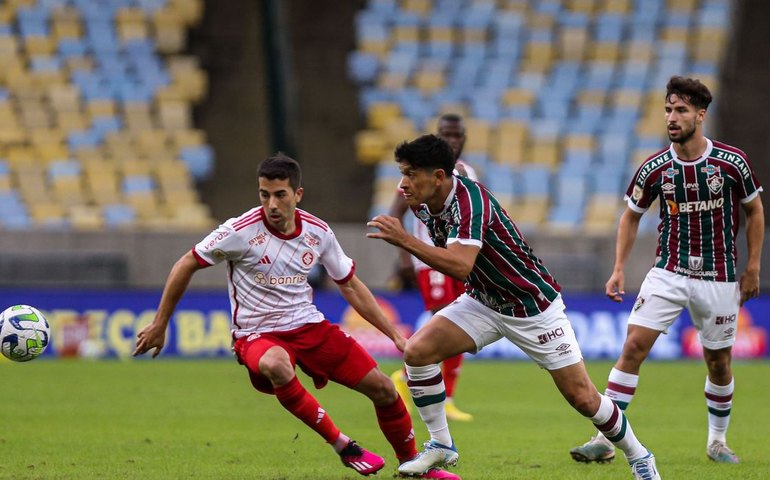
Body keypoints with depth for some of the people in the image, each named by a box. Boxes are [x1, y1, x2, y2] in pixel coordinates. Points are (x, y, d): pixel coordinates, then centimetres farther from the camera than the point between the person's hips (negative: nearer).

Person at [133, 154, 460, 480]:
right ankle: (343, 447, -25)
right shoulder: (242, 231, -17)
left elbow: (350, 286, 11)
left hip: (309, 326, 5)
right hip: (258, 335, -4)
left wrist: (394, 334, 9)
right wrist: (159, 325, -2)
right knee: (277, 366, -41)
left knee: (382, 388, -4)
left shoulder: (318, 232, -3)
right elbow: (186, 266, -5)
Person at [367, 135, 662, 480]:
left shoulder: (470, 200, -31)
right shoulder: (422, 204, -6)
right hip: (483, 302, 7)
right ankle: (441, 445, 1)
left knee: (582, 398, -3)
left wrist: (404, 240, -47)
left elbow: (460, 266, -45)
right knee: (417, 351, -13)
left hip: (534, 306, -7)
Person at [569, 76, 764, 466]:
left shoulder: (732, 162, -9)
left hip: (719, 279, -1)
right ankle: (605, 439, -11)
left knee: (719, 362, 7)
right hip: (668, 273, 1)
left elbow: (755, 210, 5)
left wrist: (752, 267, 3)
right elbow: (631, 216, 9)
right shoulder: (654, 169, -6)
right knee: (634, 346, -12)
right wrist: (618, 269, 2)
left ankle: (717, 440, 29)